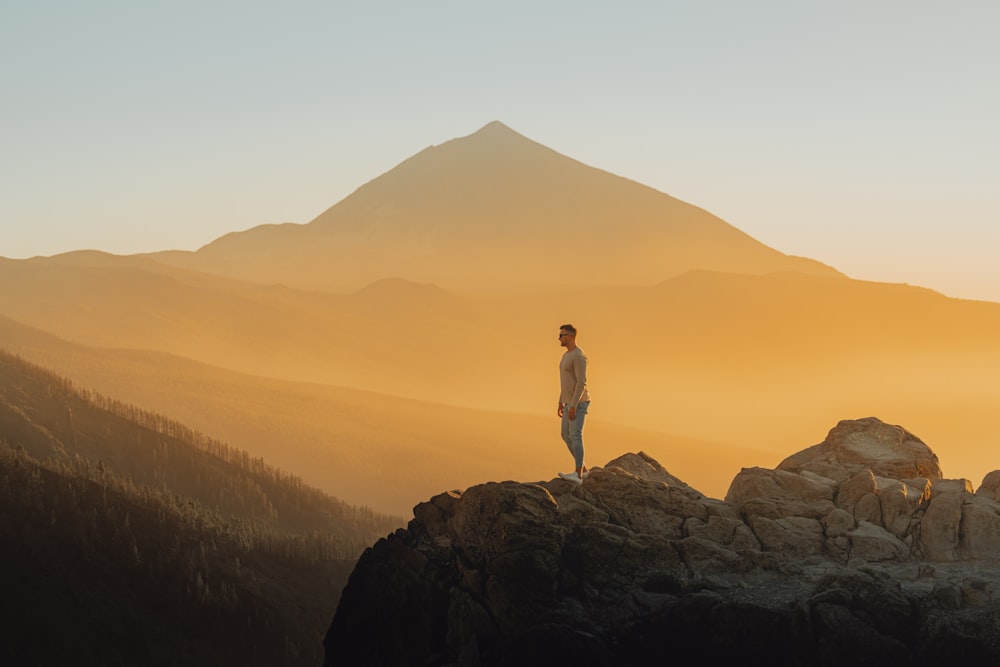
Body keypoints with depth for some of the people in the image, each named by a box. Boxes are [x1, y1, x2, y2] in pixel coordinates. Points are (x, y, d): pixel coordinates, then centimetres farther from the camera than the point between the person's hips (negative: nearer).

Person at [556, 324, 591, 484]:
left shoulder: (579, 356, -19)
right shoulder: (567, 355, 14)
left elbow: (582, 383, -24)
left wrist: (573, 406, -26)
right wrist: (561, 403, 21)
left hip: (579, 402, -10)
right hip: (570, 402, 10)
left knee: (575, 436, -14)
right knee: (566, 436, 10)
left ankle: (577, 475, -16)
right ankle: (582, 469, 18)